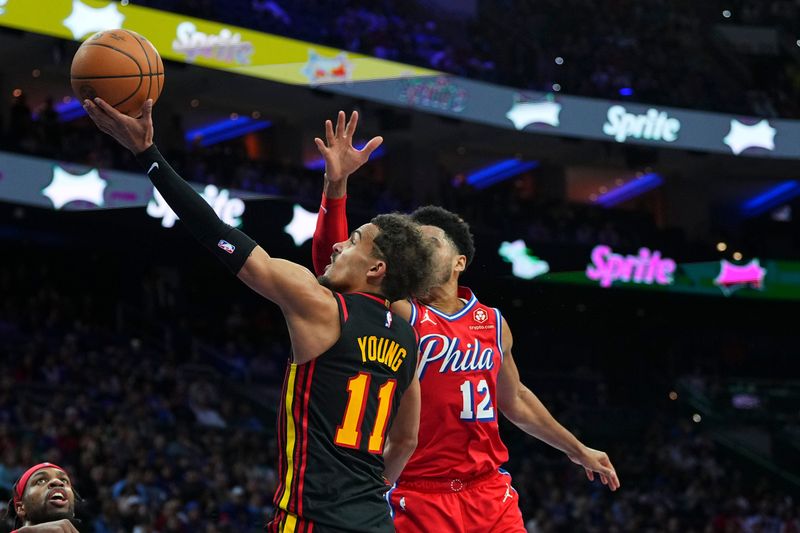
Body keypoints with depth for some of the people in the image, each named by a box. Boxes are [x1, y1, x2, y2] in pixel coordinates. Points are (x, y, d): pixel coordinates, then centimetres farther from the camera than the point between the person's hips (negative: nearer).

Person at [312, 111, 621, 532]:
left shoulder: (493, 323, 10)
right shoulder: (398, 314, -5)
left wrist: (578, 451, 31)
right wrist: (336, 187, -35)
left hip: (491, 494, 4)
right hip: (420, 498, -4)